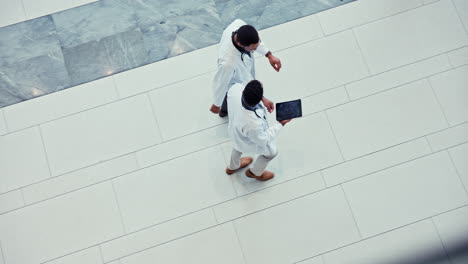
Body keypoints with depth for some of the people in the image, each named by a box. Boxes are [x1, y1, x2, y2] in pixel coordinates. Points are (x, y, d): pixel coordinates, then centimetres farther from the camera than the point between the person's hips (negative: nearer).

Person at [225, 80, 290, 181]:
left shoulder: (235, 89, -38)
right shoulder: (253, 124, -47)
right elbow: (263, 140, -24)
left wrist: (263, 99, -14)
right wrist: (280, 124, -17)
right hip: (249, 141, -5)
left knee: (239, 146, 39)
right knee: (271, 152, 28)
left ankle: (232, 167, 69)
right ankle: (255, 173, 56)